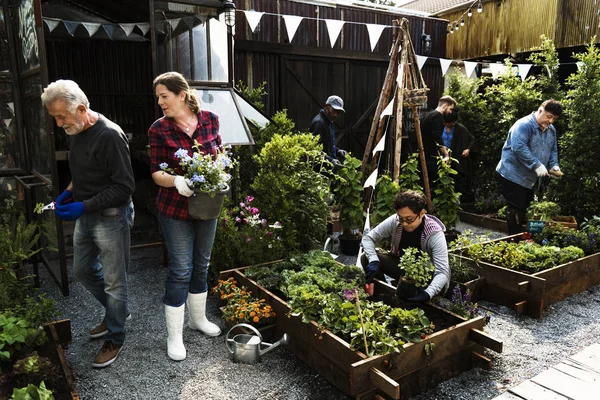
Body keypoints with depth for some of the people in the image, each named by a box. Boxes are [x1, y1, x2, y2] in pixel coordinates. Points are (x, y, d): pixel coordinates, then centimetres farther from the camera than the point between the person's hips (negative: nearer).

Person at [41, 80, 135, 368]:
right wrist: (69, 191, 3)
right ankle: (116, 312, 42)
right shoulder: (77, 133, 5)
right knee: (82, 271, 21)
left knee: (114, 280, 4)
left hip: (111, 217, -9)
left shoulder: (109, 135, -22)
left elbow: (124, 187, -22)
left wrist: (84, 206, -24)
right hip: (86, 214, 9)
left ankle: (114, 339, 22)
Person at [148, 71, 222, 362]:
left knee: (201, 265, 17)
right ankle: (174, 336, 16)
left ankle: (198, 318, 38)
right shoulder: (159, 129, -10)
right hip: (175, 208, -3)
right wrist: (177, 181, -29)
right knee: (180, 270, 0)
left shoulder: (209, 120, -4)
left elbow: (219, 154, 9)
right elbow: (156, 172, -9)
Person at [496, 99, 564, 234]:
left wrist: (554, 166, -1)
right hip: (514, 175, -9)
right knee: (516, 210, -6)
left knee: (525, 208, 16)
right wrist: (537, 165, -32)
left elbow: (553, 150, 18)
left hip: (530, 177, 9)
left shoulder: (551, 130, 9)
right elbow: (519, 148, -32)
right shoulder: (524, 125, -20)